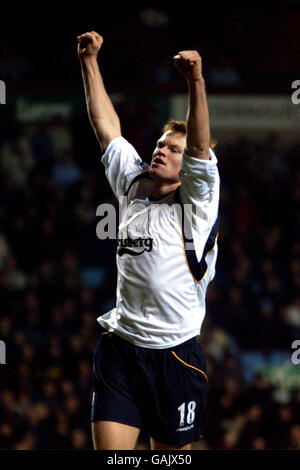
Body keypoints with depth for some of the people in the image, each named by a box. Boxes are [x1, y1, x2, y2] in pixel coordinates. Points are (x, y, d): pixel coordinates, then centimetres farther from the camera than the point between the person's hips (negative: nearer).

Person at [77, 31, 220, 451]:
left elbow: (200, 147, -19)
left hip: (177, 355, -3)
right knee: (109, 453, -8)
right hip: (120, 348, 3)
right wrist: (89, 62, 10)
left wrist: (196, 81, -33)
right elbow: (107, 127, 13)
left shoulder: (195, 203, -2)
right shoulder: (133, 187, 10)